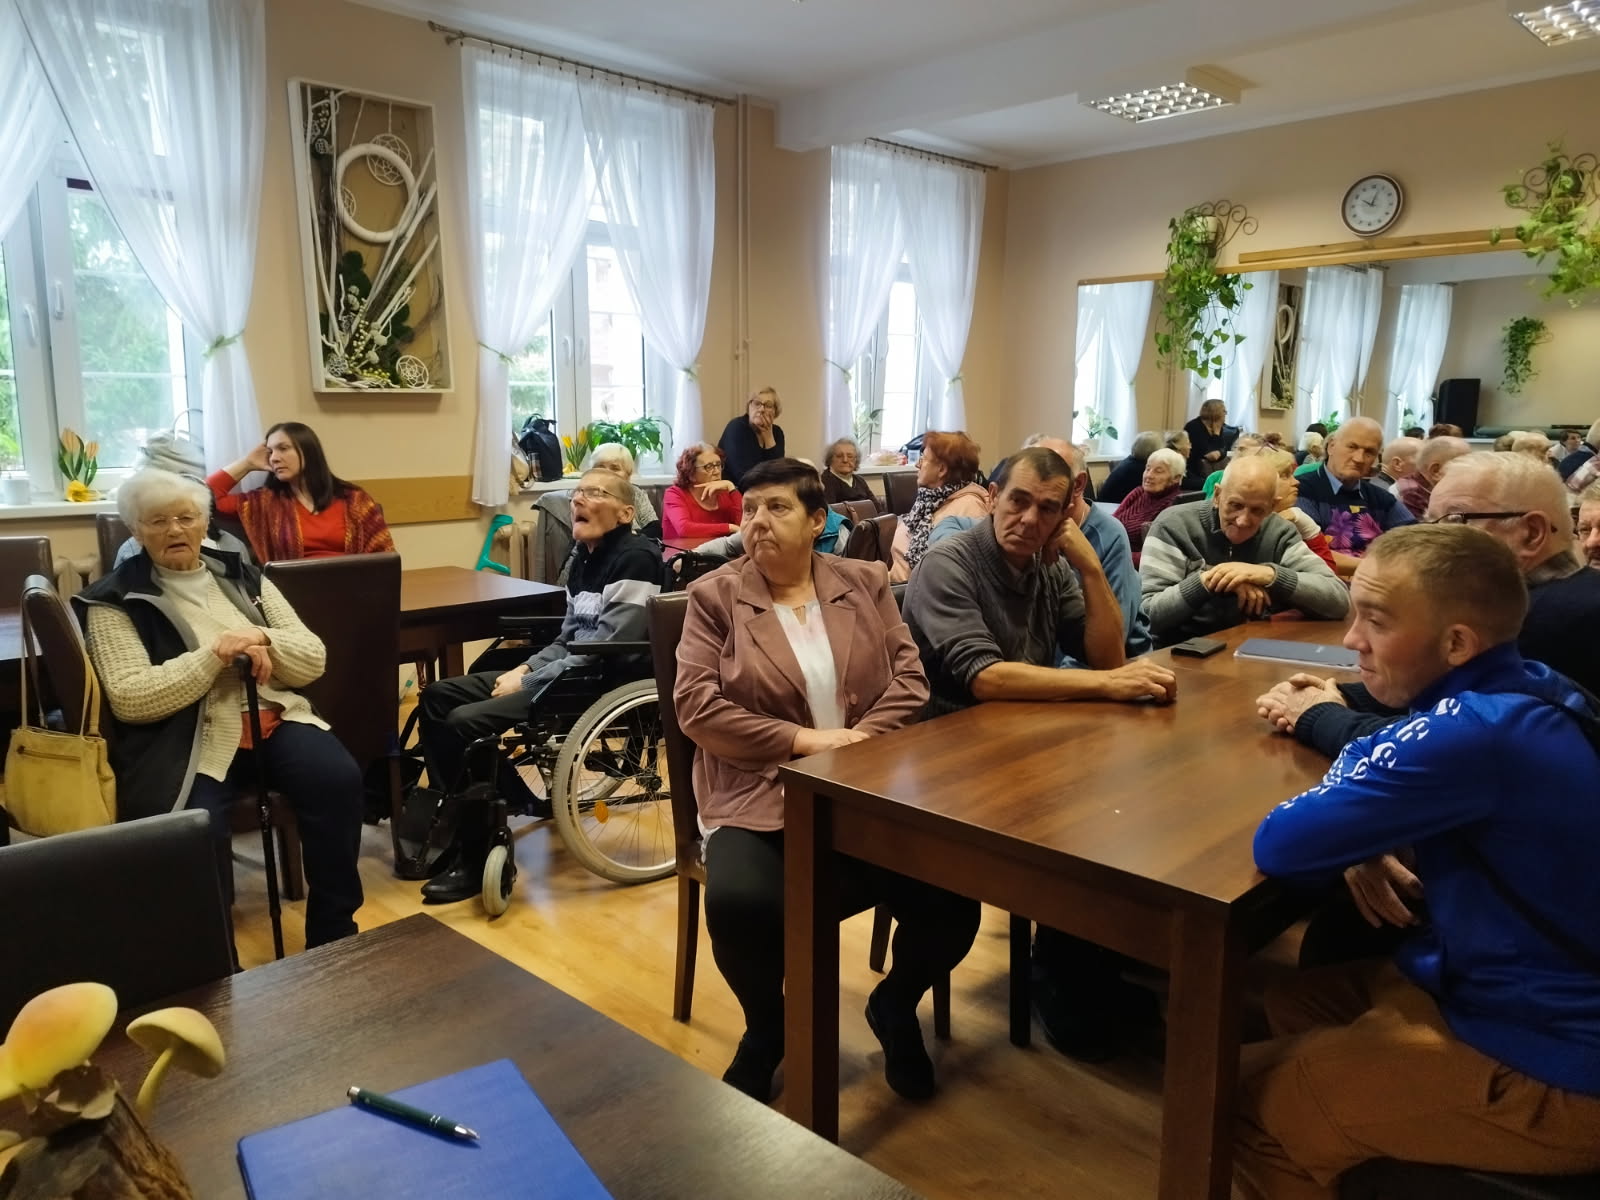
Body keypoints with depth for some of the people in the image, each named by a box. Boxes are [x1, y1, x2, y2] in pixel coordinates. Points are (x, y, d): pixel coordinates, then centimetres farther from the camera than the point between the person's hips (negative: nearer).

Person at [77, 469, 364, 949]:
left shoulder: (244, 578, 15)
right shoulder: (116, 600, 3)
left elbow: (313, 659, 11)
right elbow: (128, 699, -9)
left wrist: (263, 641, -10)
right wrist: (214, 654, -17)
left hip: (274, 718, 4)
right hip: (185, 738, -3)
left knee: (339, 779, -25)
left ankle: (334, 934, -9)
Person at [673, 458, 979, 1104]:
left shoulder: (866, 584, 11)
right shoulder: (714, 596, 2)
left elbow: (910, 679, 5)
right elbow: (696, 707, -7)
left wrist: (860, 740, -13)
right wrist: (804, 741, -14)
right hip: (759, 800, -2)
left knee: (951, 896, -19)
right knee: (738, 903, -31)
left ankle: (895, 1005, 18)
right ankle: (767, 1028, 7)